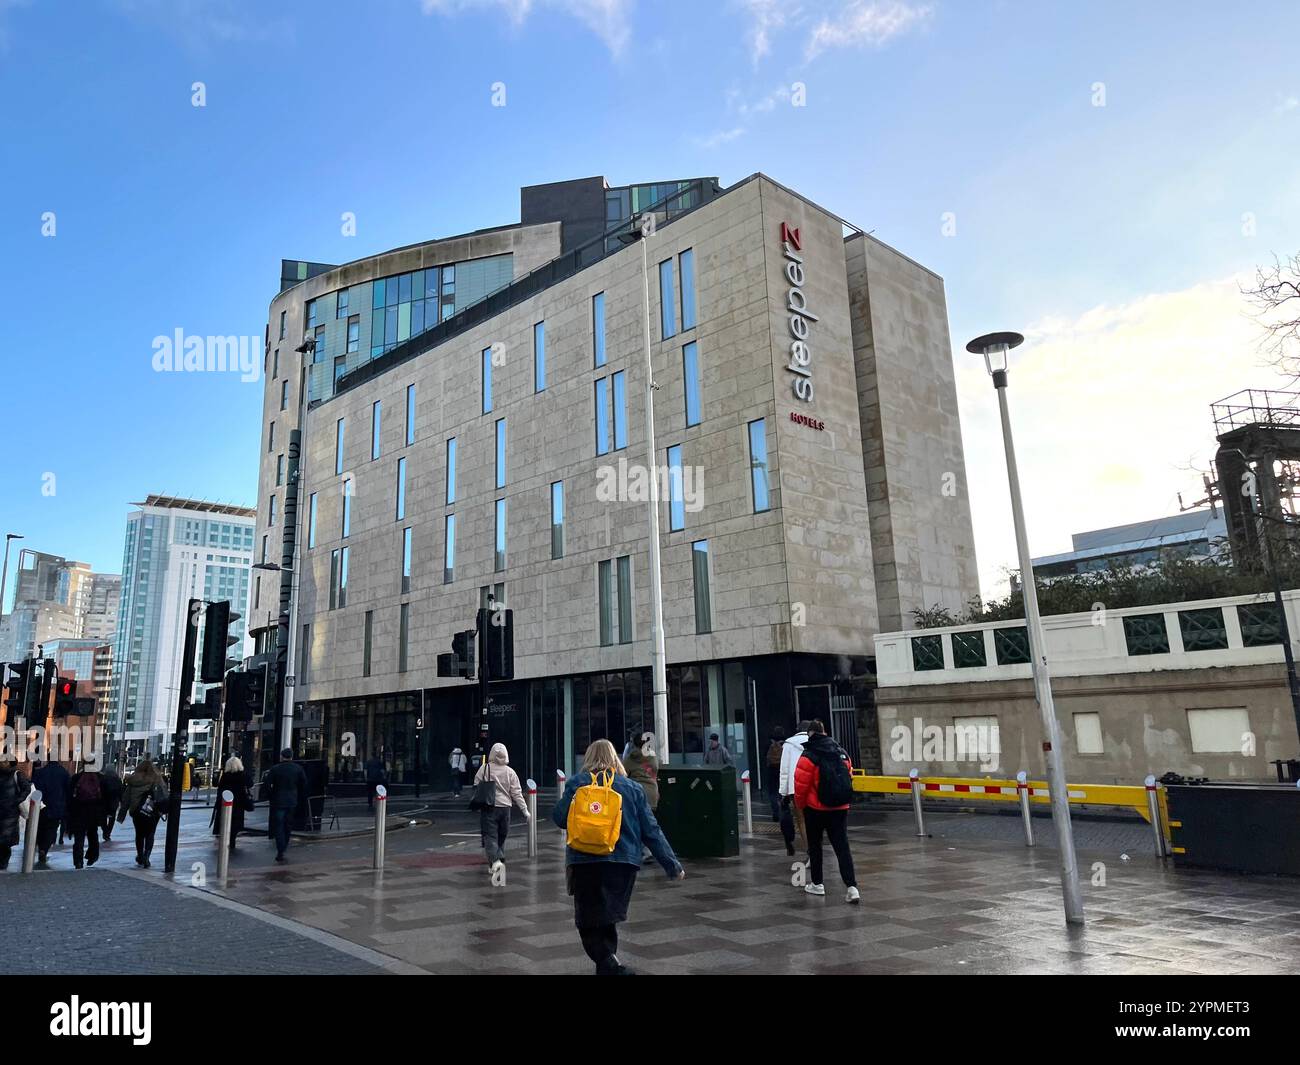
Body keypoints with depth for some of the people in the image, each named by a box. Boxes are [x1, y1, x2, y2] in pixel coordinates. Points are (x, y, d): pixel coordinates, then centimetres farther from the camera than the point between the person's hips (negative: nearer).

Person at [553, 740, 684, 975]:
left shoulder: (577, 783, 2)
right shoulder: (633, 787, 7)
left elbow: (559, 818, -2)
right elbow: (651, 831, 5)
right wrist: (672, 865, 8)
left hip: (585, 862, -2)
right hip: (624, 862, 3)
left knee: (589, 924, 4)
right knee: (608, 921, 21)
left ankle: (611, 965, -16)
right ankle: (606, 967, 28)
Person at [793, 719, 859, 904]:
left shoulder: (809, 756, -13)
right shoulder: (841, 752, 5)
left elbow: (801, 785, -13)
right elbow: (848, 777, 10)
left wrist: (800, 805, 4)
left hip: (816, 808, -4)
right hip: (840, 808, 4)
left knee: (814, 845, 14)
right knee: (842, 846, 3)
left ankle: (816, 884, 22)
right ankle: (851, 887, -8)